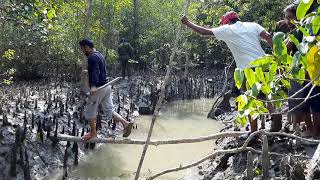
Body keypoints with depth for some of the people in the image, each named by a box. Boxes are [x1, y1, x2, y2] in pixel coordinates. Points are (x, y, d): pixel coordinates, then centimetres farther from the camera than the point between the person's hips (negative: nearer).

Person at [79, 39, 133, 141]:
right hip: (106, 86, 9)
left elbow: (95, 72, -29)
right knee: (109, 110, 11)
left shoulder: (92, 57, -13)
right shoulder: (99, 55, 17)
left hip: (99, 88, -9)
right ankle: (125, 123, -1)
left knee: (89, 112, 7)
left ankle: (93, 133, 18)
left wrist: (93, 86, -43)